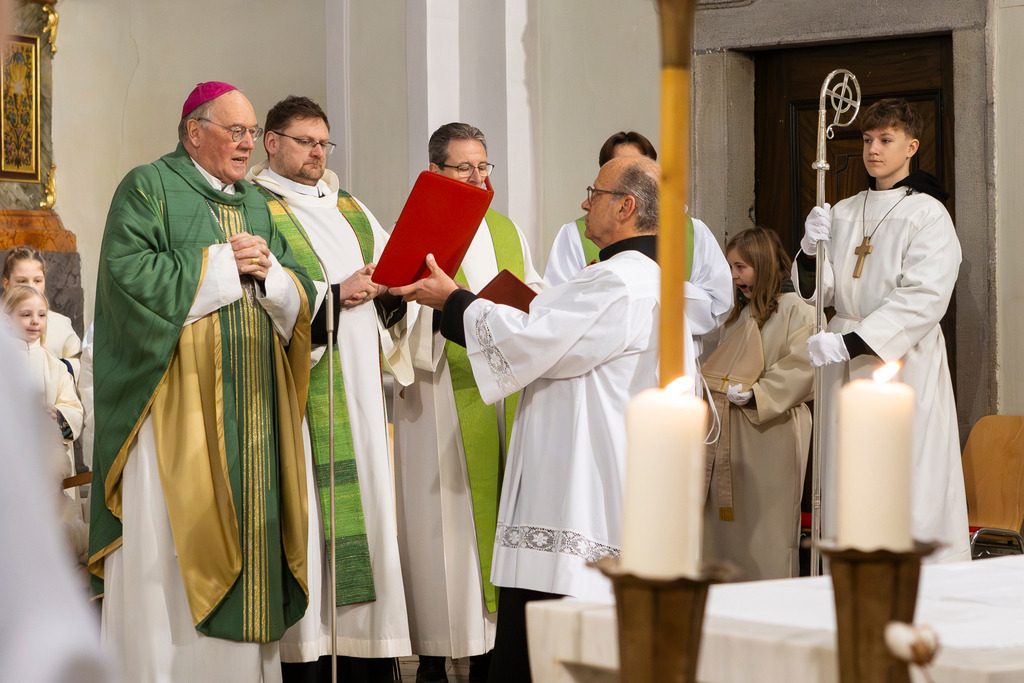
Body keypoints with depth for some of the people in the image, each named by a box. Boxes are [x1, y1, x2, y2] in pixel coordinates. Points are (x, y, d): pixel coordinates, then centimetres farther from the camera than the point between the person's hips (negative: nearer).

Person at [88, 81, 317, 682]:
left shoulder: (256, 204, 20)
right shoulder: (149, 187, 1)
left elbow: (302, 295, 16)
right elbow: (131, 273, -14)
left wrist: (267, 272, -6)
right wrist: (221, 265, -10)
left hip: (251, 404, 6)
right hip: (177, 401, -6)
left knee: (246, 533, 3)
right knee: (172, 544, -9)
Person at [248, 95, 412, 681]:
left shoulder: (350, 208, 20)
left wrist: (388, 284, -2)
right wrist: (333, 295, -16)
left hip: (360, 388, 6)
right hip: (300, 390, -6)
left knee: (367, 506, 2)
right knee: (309, 516, -9)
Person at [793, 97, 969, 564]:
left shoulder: (928, 215, -5)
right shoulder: (844, 213, 14)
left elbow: (924, 298, -16)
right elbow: (820, 290, 12)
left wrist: (850, 342, -20)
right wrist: (812, 250, -10)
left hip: (904, 360, -6)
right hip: (846, 366, 6)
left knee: (910, 488, -8)